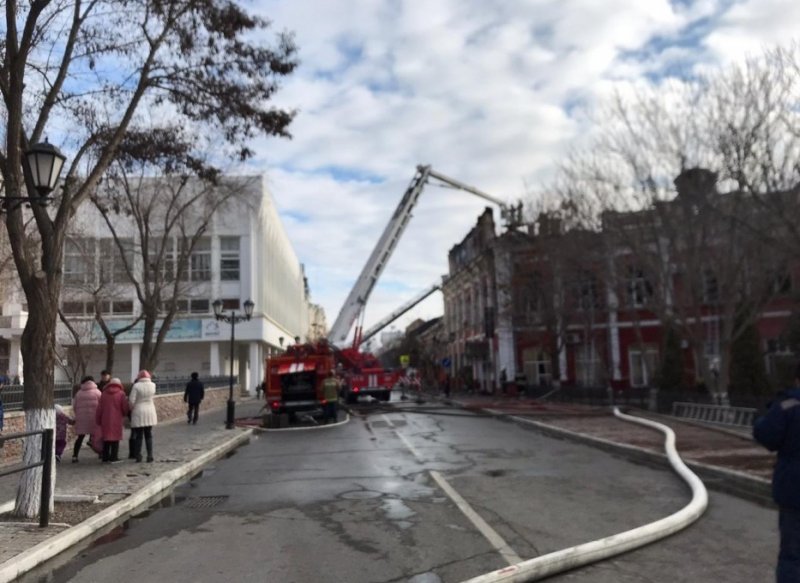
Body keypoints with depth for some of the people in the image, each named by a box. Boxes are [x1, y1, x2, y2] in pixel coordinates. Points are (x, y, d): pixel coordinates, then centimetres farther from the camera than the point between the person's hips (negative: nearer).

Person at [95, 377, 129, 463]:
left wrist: (98, 420, 13)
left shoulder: (104, 394, 5)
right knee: (115, 438, 3)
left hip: (105, 420, 3)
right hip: (116, 420, -3)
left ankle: (105, 458, 15)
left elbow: (99, 409, 5)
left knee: (106, 439, 12)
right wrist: (124, 414, 18)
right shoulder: (121, 394, -4)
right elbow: (125, 408, -4)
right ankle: (113, 458, 1)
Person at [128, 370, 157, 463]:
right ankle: (150, 455, 8)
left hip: (138, 413, -3)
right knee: (148, 435, 11)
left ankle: (138, 456, 7)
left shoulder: (136, 386, -11)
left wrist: (132, 409, 5)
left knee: (138, 436, 5)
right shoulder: (153, 385, -2)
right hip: (149, 413, 3)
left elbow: (131, 400, -13)